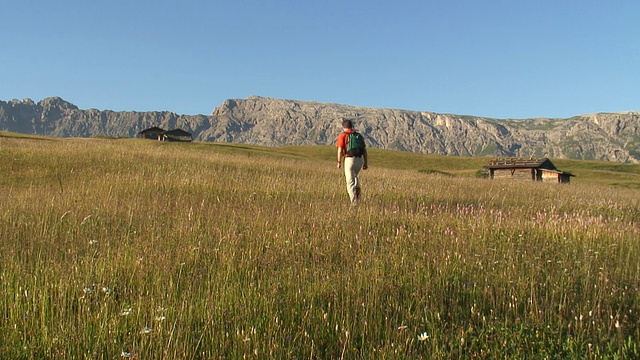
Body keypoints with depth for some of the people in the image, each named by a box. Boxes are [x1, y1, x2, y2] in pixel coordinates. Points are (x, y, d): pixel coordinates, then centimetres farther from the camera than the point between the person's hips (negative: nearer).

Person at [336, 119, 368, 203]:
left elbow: (340, 150, -7)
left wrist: (339, 162, 3)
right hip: (360, 159, 5)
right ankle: (357, 189, 8)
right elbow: (364, 150, 12)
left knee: (350, 181, 2)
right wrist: (365, 163, 15)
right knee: (354, 175, 31)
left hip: (349, 159, -5)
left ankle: (354, 202, -4)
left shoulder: (342, 135, 2)